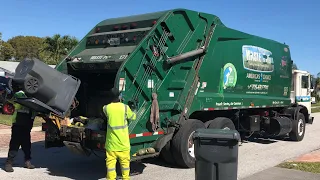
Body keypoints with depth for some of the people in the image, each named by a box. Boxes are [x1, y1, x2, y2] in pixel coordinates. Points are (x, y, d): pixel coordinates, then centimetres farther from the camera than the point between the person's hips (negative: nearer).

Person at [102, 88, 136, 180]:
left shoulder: (106, 108, -6)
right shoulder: (125, 107, -8)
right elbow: (133, 117, 9)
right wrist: (134, 112, 30)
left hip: (111, 141, 0)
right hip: (123, 141, 0)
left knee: (110, 161, 6)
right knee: (125, 161, 12)